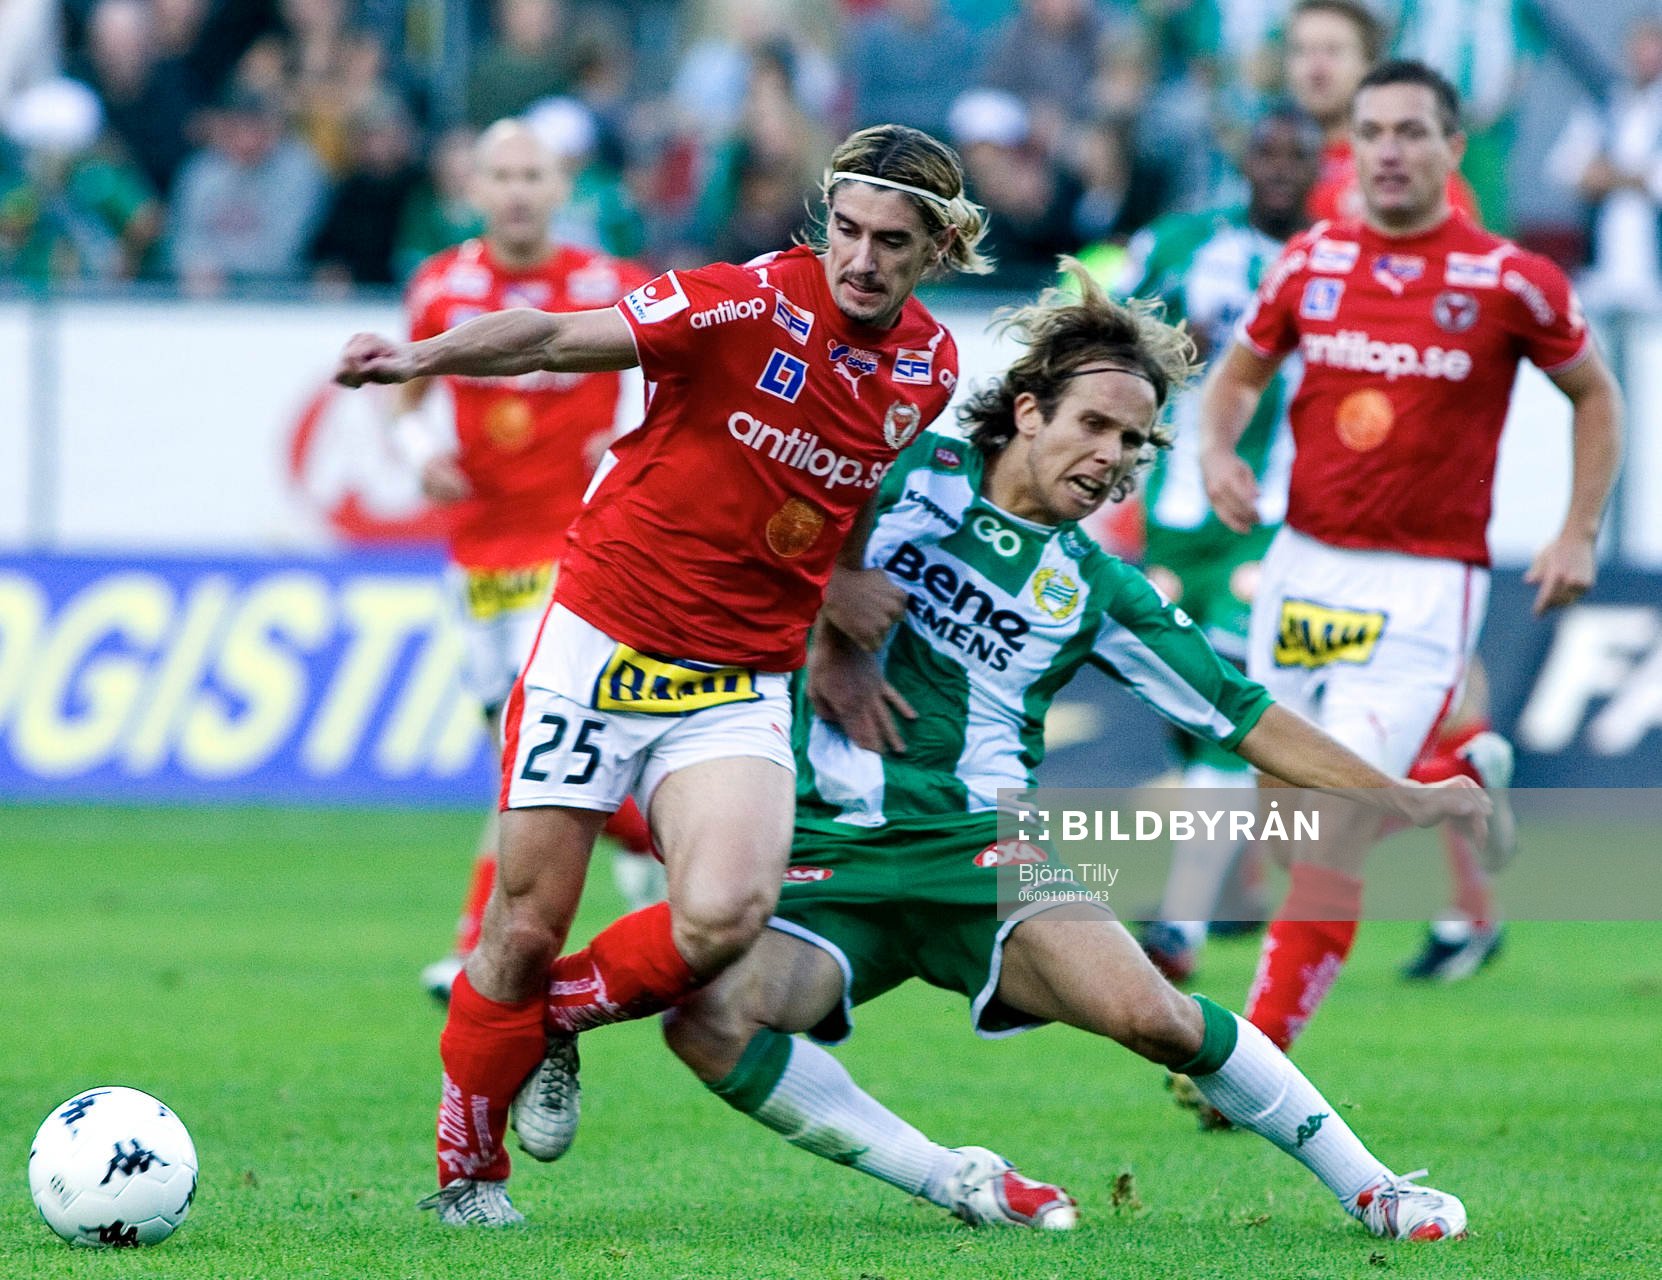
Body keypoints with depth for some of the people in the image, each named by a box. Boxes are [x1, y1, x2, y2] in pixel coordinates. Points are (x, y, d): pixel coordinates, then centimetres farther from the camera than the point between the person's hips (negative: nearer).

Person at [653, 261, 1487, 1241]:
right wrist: (833, 640, -7)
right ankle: (953, 1184, -15)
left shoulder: (1095, 590, 10)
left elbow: (1243, 715, 15)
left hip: (984, 852, 1)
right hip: (828, 861, -1)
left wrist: (1402, 800, 11)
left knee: (1149, 1015, -24)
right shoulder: (923, 475, 3)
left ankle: (1371, 1190, -6)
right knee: (709, 1015, -29)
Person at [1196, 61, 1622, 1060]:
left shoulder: (1511, 282, -6)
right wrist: (1218, 453, -2)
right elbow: (1238, 375, 19)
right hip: (1303, 568, 5)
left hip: (1424, 587, -5)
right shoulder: (1310, 263, 4)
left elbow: (1596, 395, 9)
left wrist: (1580, 534, 1)